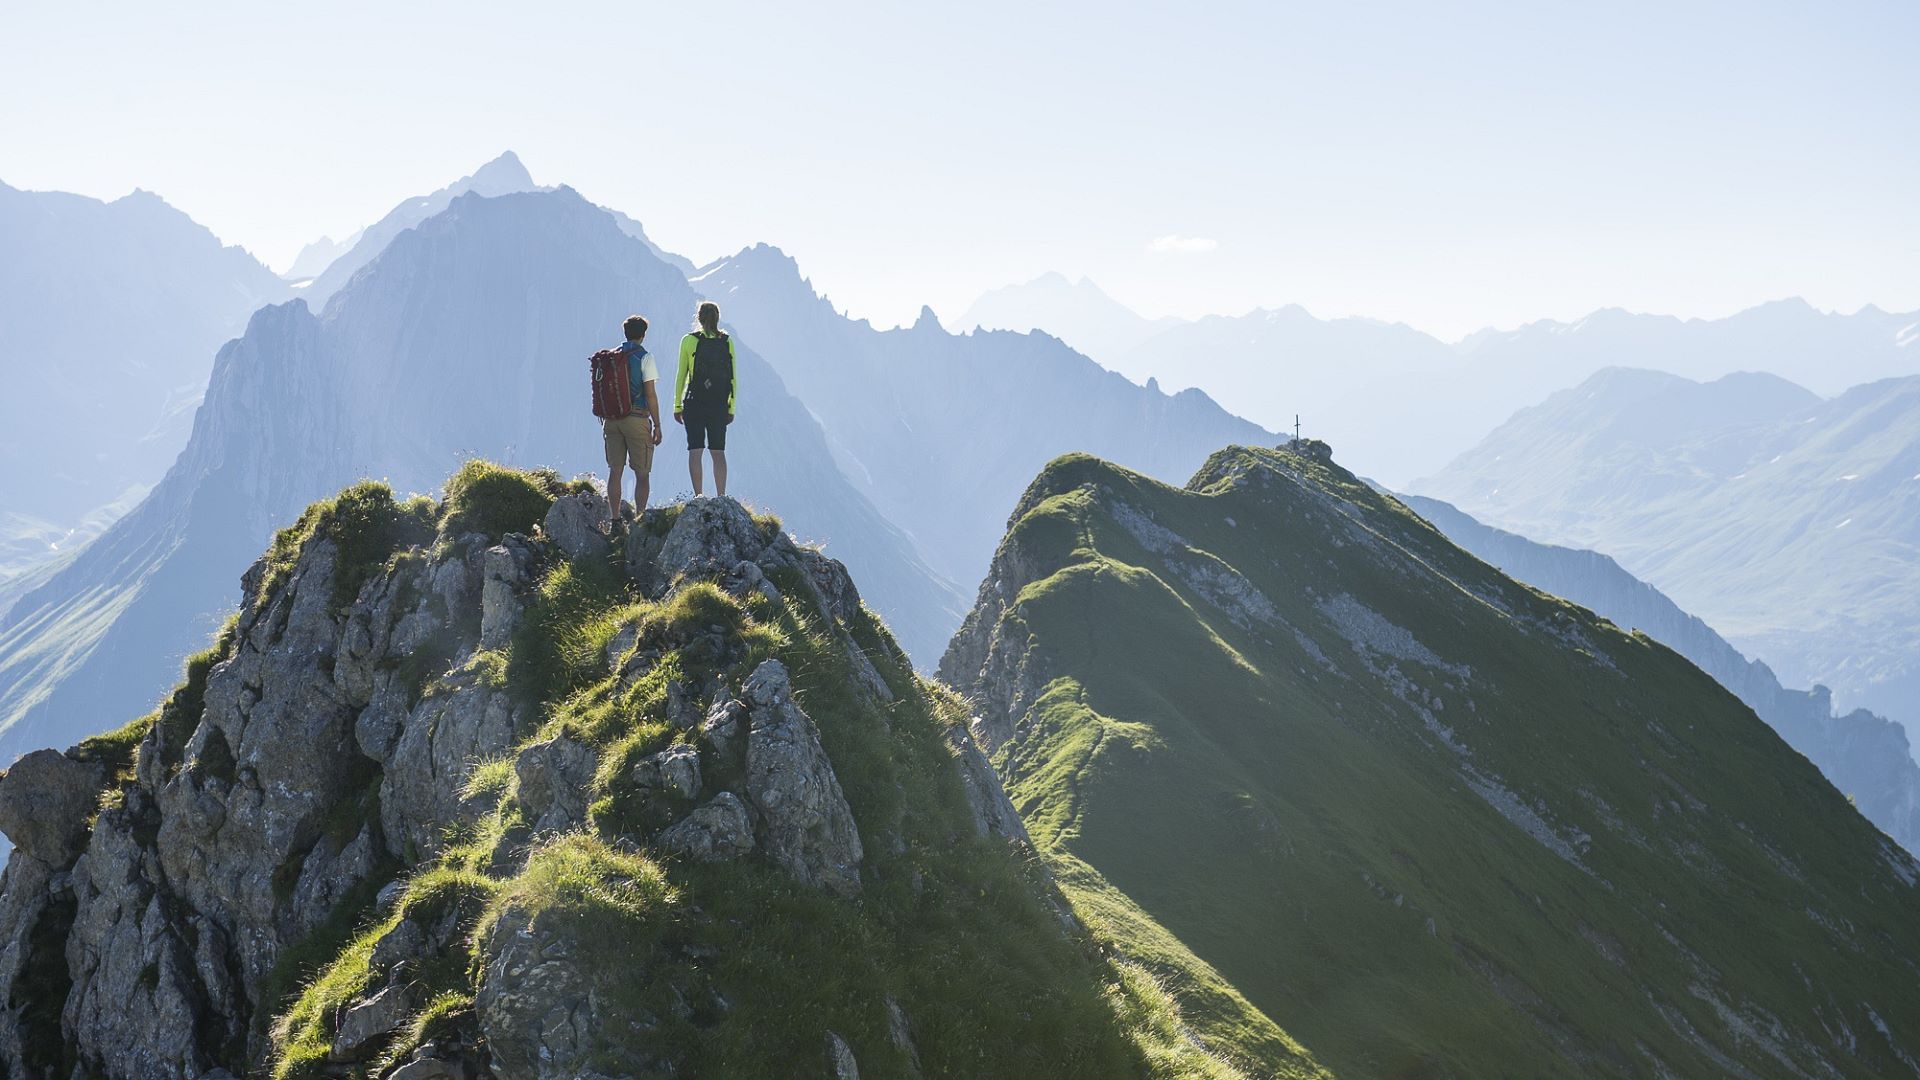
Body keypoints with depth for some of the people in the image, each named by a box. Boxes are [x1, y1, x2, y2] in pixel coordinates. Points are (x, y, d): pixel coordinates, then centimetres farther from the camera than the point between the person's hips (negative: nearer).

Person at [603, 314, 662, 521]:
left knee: (615, 471, 9)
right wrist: (657, 425, -5)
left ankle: (615, 520, 8)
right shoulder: (644, 357, -6)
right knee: (642, 474, 3)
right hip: (636, 418, -4)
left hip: (612, 419, 5)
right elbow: (650, 394, -9)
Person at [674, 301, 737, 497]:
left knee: (695, 450, 1)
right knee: (718, 452, 7)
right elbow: (733, 378, 5)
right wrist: (731, 408, 11)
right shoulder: (727, 342, 4)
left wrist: (677, 406, 4)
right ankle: (721, 497, 4)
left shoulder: (689, 341, -3)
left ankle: (698, 496, -3)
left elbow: (681, 376, -2)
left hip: (694, 403, -2)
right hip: (719, 405, 2)